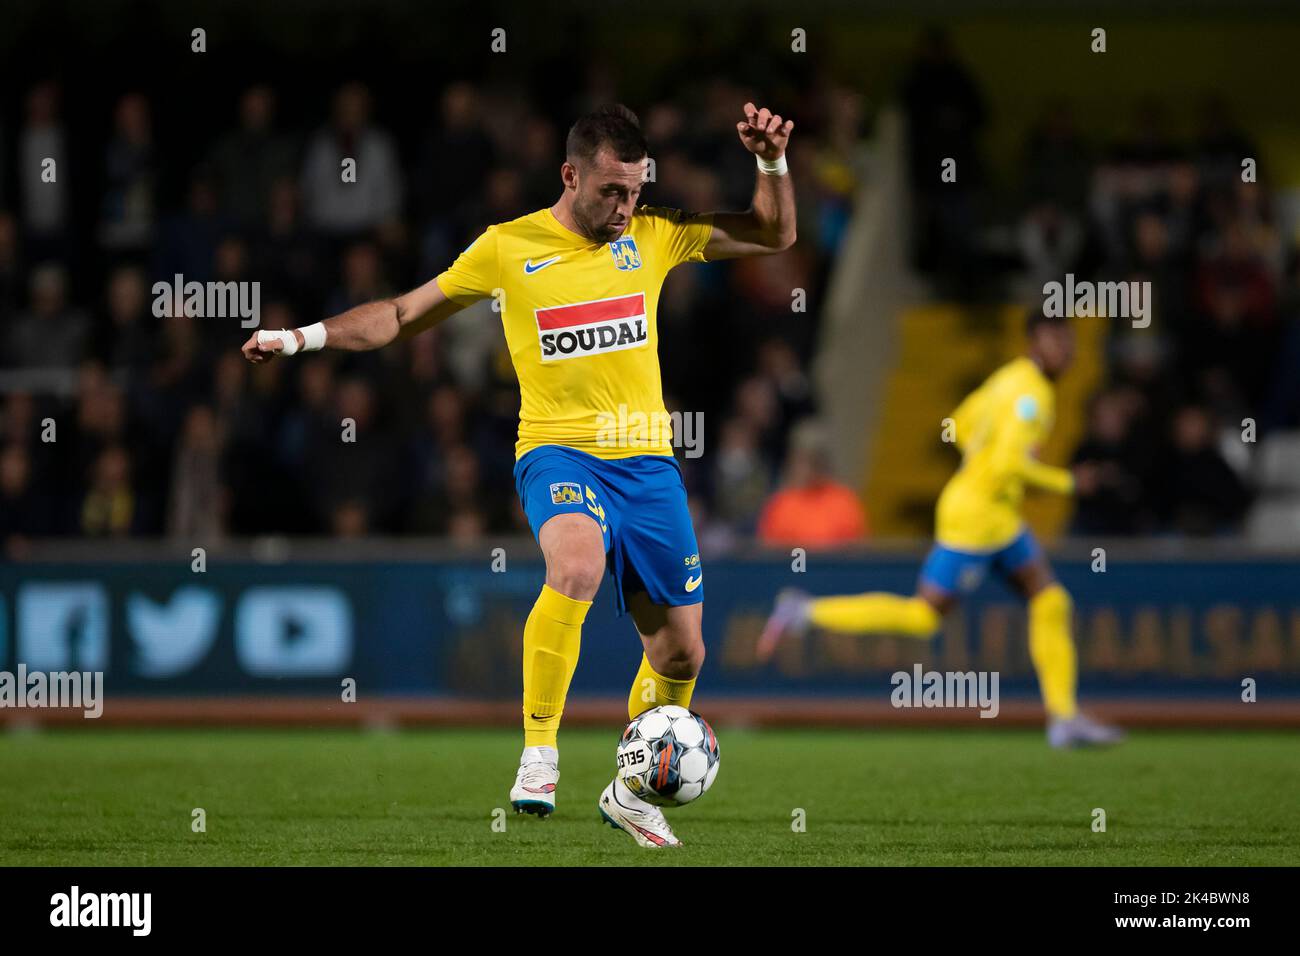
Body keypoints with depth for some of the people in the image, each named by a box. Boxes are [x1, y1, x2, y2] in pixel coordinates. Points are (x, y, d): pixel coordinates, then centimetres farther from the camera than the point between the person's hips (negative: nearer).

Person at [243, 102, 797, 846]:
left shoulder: (654, 237, 6)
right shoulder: (508, 248, 1)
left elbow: (774, 236, 13)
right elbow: (406, 314, 12)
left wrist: (774, 164, -4)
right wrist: (306, 337, 5)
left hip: (648, 462, 4)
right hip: (558, 450, -4)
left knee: (681, 651, 8)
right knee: (576, 566, -37)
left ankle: (632, 791, 31)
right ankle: (539, 755, -31)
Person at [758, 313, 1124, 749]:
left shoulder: (1012, 377, 13)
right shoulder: (1032, 394, -18)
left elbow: (961, 425, 22)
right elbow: (1008, 462, -26)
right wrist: (1066, 482, -16)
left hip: (999, 517, 10)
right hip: (975, 514, -10)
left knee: (1051, 602, 6)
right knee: (923, 616, -6)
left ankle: (1064, 718, 7)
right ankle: (804, 612, 0)